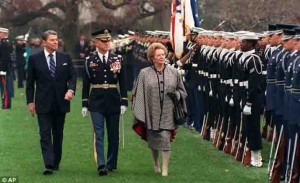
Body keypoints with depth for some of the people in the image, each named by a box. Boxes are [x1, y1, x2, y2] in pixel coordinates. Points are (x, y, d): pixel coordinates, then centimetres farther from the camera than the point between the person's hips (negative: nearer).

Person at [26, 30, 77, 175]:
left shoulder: (65, 57, 6)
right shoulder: (34, 59, 0)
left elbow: (73, 75, 5)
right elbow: (30, 82, 3)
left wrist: (71, 89, -14)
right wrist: (30, 101, -2)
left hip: (61, 102, 3)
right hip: (43, 103, -3)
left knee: (58, 134, 11)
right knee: (45, 134, -9)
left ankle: (56, 163, 22)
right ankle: (48, 165, -15)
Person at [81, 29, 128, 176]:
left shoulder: (118, 59, 3)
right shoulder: (90, 61, 1)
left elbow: (123, 82, 4)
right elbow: (86, 84, 4)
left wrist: (124, 102, -2)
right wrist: (84, 104, 1)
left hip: (113, 101, 2)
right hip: (96, 102, -1)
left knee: (113, 135, 7)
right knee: (99, 134, -8)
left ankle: (111, 164, 17)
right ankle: (101, 165, -13)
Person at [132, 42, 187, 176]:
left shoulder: (173, 72, 4)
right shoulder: (144, 74, 0)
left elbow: (182, 90, 13)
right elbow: (138, 94, 0)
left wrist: (176, 94, -9)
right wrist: (139, 113, -7)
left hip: (167, 114, 0)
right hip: (151, 113, 1)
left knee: (165, 140, -9)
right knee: (153, 141, 12)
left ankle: (165, 169, -3)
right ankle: (156, 164, 35)